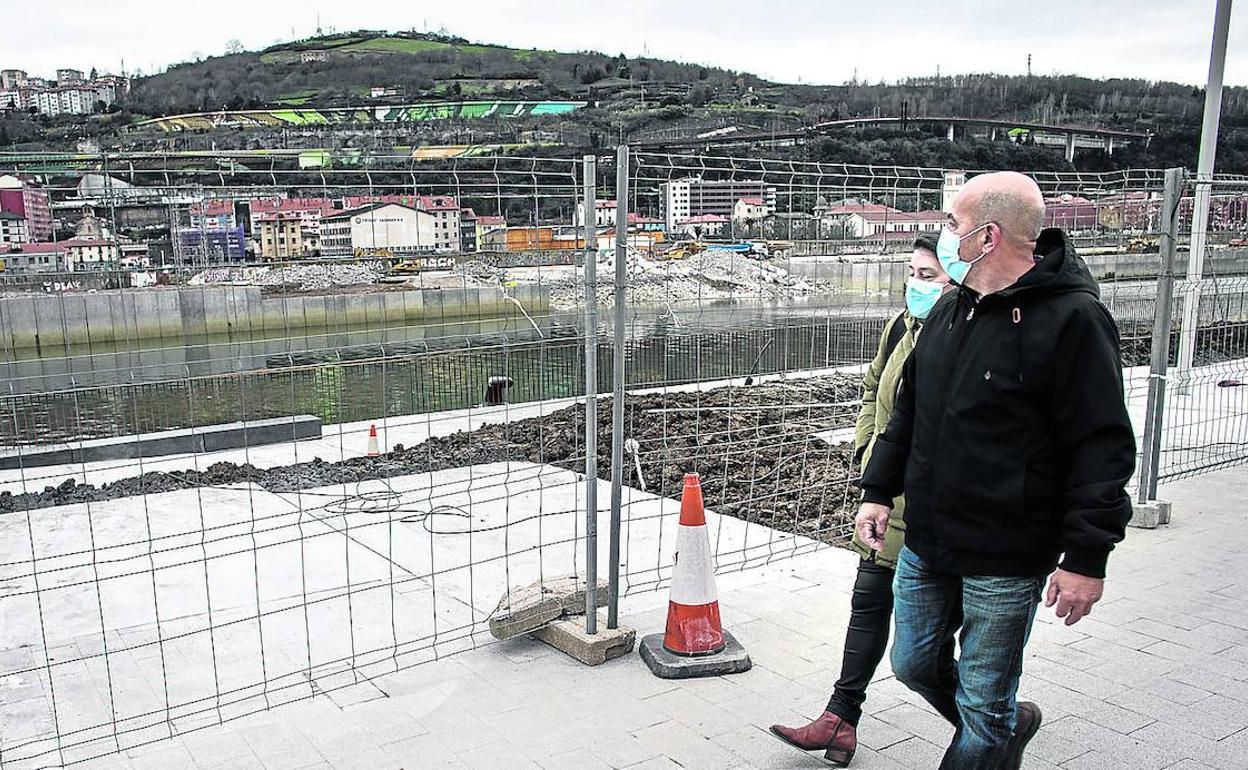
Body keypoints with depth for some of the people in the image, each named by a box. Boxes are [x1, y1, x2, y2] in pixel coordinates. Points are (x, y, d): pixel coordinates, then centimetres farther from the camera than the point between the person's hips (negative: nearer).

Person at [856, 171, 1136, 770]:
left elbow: (1103, 447, -16)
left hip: (1006, 559, -7)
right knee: (915, 664, 21)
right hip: (925, 543, 8)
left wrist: (1086, 557, -17)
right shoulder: (950, 310, 8)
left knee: (984, 708, 6)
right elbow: (907, 409, 17)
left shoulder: (1072, 318, -15)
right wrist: (878, 490, 13)